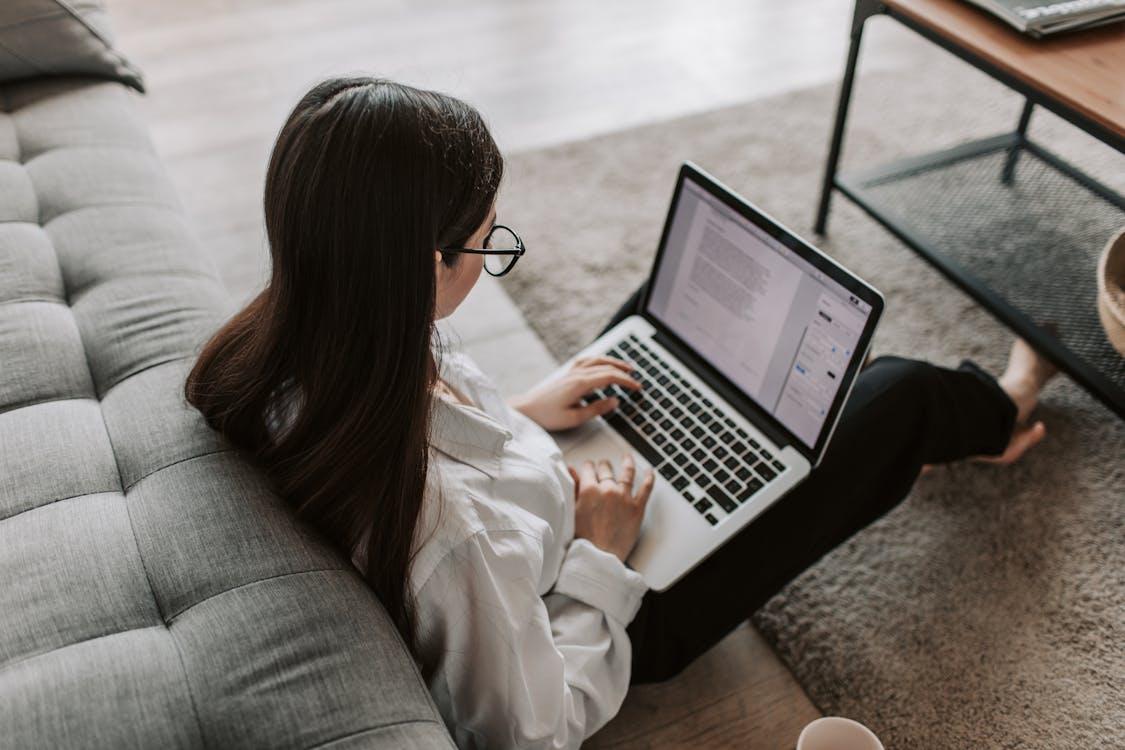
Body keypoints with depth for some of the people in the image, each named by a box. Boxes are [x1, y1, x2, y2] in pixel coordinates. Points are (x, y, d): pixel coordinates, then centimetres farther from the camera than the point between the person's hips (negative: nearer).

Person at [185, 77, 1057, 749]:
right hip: (631, 608, -7)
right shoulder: (447, 525, -45)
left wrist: (518, 415, -2)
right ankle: (989, 413, 44)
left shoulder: (283, 357, -22)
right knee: (893, 395, 1)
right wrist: (599, 556, -19)